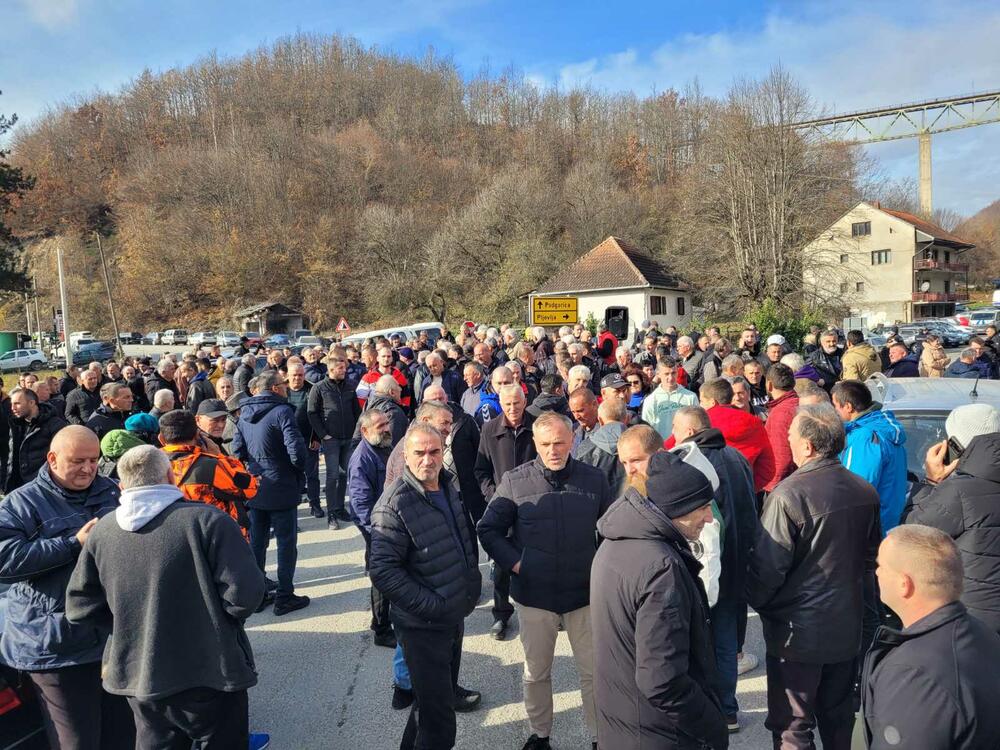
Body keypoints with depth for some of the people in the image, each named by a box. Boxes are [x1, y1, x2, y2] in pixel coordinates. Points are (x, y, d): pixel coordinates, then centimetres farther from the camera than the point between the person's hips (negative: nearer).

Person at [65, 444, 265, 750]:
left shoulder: (102, 530, -3)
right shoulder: (207, 520, -18)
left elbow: (80, 607, 2)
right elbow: (244, 593, -21)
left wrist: (131, 627, 14)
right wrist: (220, 619, 0)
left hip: (136, 676, 5)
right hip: (209, 676, -4)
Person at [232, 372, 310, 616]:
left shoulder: (244, 413, 7)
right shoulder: (281, 411, -17)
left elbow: (237, 449, 8)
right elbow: (296, 449, -23)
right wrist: (299, 469, -5)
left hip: (254, 488, 7)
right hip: (281, 488, -7)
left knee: (256, 541, 15)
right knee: (286, 542, 5)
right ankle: (284, 597, 12)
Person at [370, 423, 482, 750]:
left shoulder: (449, 487, 3)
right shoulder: (394, 504, -21)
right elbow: (382, 570, -23)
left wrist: (472, 586, 11)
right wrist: (430, 605, -22)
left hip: (455, 617, 8)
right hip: (423, 625, -8)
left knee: (445, 695, 25)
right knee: (438, 720, -1)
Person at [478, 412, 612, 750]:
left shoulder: (594, 478, -5)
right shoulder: (515, 481, -9)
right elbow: (488, 529, -1)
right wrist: (515, 564, -9)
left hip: (584, 592, 1)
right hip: (534, 594, 0)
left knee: (593, 671, 12)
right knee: (536, 672, 17)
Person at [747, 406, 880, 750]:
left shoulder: (788, 495, -25)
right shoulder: (865, 491, -3)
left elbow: (767, 567, -20)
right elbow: (871, 557, 12)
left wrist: (758, 603, -1)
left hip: (797, 631, -6)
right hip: (847, 625, 7)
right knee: (839, 719, 24)